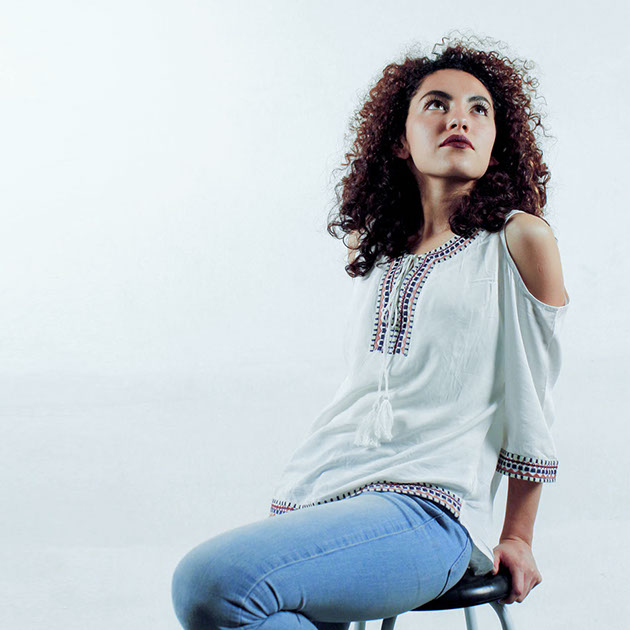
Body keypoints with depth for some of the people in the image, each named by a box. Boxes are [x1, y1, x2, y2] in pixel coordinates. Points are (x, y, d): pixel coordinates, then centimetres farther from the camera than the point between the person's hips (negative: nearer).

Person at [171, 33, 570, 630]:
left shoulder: (519, 240, 1)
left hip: (429, 510, -5)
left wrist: (517, 539, 9)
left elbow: (528, 405, 5)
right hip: (320, 493, 6)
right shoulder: (375, 250, 18)